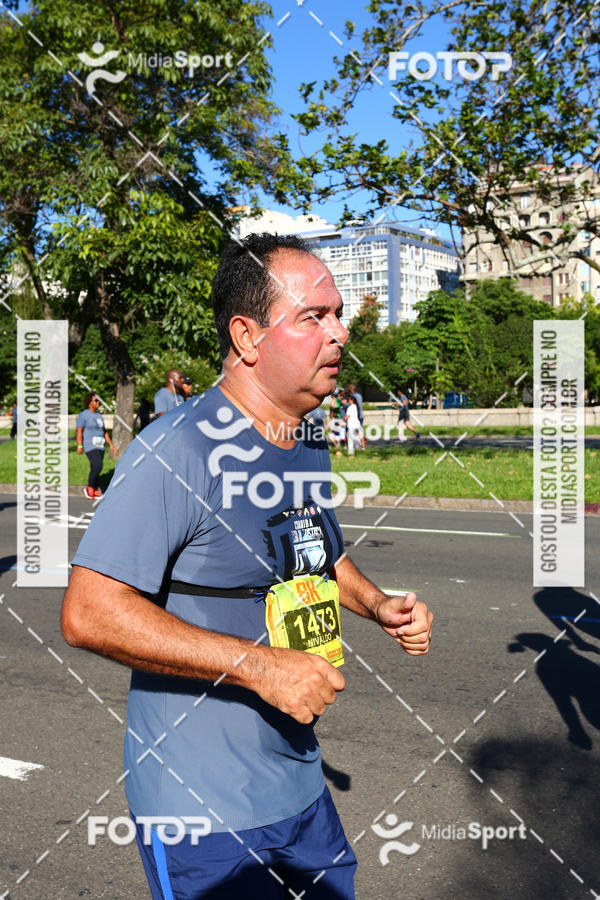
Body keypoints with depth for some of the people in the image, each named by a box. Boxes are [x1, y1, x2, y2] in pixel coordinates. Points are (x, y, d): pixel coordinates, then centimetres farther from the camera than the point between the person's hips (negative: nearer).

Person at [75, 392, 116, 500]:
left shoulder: (98, 415, 16)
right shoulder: (83, 415, -6)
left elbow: (104, 431, 22)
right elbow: (79, 431, -12)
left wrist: (111, 444, 18)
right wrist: (79, 446, -21)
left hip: (100, 446, 7)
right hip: (90, 446, -7)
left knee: (95, 468, 8)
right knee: (98, 466, -20)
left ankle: (95, 491, 14)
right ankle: (89, 488, -5)